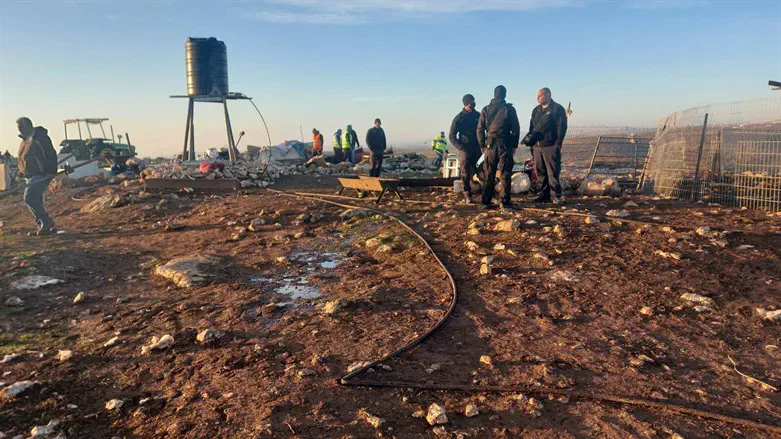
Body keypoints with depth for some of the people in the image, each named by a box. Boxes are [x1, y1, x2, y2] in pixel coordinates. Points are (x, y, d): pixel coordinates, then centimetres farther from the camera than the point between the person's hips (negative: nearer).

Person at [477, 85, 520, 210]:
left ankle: (486, 202, 7)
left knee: (488, 175, 7)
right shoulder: (509, 109, 0)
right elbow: (516, 128, 0)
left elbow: (480, 129, 5)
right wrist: (514, 145, 7)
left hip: (490, 145, 2)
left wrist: (482, 145, 10)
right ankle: (505, 202, 1)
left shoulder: (486, 110, 6)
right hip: (505, 144, -2)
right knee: (505, 174, 2)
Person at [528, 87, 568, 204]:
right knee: (541, 173, 7)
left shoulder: (557, 109, -1)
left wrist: (558, 144, -14)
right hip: (537, 146, 6)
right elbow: (531, 127, 21)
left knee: (553, 172, -6)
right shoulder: (536, 110, 18)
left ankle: (556, 196, 0)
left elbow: (562, 127, -7)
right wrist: (531, 143, 14)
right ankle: (544, 195, 14)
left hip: (551, 146, -6)